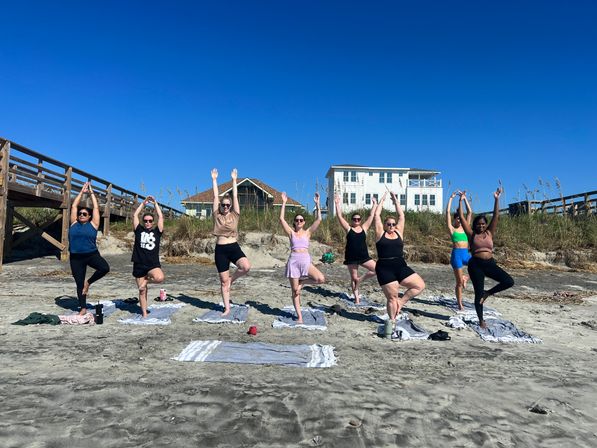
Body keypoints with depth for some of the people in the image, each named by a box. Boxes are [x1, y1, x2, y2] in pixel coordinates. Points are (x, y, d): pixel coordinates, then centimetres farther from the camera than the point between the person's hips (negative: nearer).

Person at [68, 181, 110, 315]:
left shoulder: (93, 224, 2)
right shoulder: (74, 223, 8)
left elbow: (96, 208, 2)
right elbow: (74, 206, 7)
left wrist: (91, 193, 8)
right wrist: (82, 192, 11)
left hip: (92, 254, -2)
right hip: (76, 257, 2)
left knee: (105, 268, -27)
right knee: (79, 283, 6)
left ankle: (88, 282, 1)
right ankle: (83, 308, 16)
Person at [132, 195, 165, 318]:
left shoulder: (157, 231, 6)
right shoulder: (139, 230, 8)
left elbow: (161, 217, 0)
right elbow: (135, 215, 3)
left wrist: (155, 203, 3)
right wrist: (143, 203, 5)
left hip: (153, 264, -1)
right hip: (139, 264, 1)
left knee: (160, 278, -33)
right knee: (142, 291, 6)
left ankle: (147, 280, -1)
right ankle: (144, 314, 18)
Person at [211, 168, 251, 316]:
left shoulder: (235, 215, 5)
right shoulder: (217, 216, 4)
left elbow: (235, 196, 3)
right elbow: (215, 196, 3)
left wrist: (234, 180, 4)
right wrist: (214, 180, 5)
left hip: (234, 247, 0)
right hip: (220, 249, 0)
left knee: (246, 267, -26)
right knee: (223, 281, 4)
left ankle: (231, 279, 5)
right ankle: (227, 308, 16)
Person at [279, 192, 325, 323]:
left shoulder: (308, 232, 8)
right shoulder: (291, 232, 8)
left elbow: (319, 219, -2)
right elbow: (281, 219, -2)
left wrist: (317, 203, -5)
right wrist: (284, 203, -3)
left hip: (306, 260, 0)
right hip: (293, 261, 0)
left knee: (321, 279, -23)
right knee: (295, 291, 2)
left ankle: (302, 282, 6)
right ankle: (299, 316, 14)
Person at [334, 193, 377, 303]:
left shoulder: (364, 228, 6)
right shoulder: (348, 229, 0)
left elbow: (371, 216, 7)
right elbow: (339, 216, -7)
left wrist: (374, 204, 7)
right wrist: (338, 204, -12)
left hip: (364, 256, 3)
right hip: (351, 257, -2)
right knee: (353, 278, 5)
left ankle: (360, 279, 6)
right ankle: (356, 297, 19)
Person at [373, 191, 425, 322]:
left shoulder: (399, 233, 11)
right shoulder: (380, 234, 3)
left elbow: (401, 215, 12)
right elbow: (377, 215, 2)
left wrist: (395, 200, 16)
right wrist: (382, 200, 10)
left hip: (401, 267, 4)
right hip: (385, 269, -4)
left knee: (420, 285, -6)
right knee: (392, 297, -1)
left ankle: (401, 301, 11)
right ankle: (392, 320, 17)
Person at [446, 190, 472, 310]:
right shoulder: (452, 229, 2)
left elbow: (470, 212, 12)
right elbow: (448, 212, -5)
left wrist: (464, 198, 11)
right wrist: (451, 198, -1)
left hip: (466, 254, 5)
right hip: (456, 254, -5)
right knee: (459, 282, -1)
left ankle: (466, 278, 8)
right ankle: (460, 304, 12)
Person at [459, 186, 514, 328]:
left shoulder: (489, 233, 9)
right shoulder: (472, 234, 4)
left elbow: (496, 215, 4)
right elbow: (462, 217, -1)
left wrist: (496, 199, -1)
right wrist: (461, 201, -2)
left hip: (490, 264, 3)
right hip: (476, 265, -3)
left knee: (509, 282, -14)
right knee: (478, 293, 0)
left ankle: (488, 293, 11)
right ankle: (481, 320, 16)